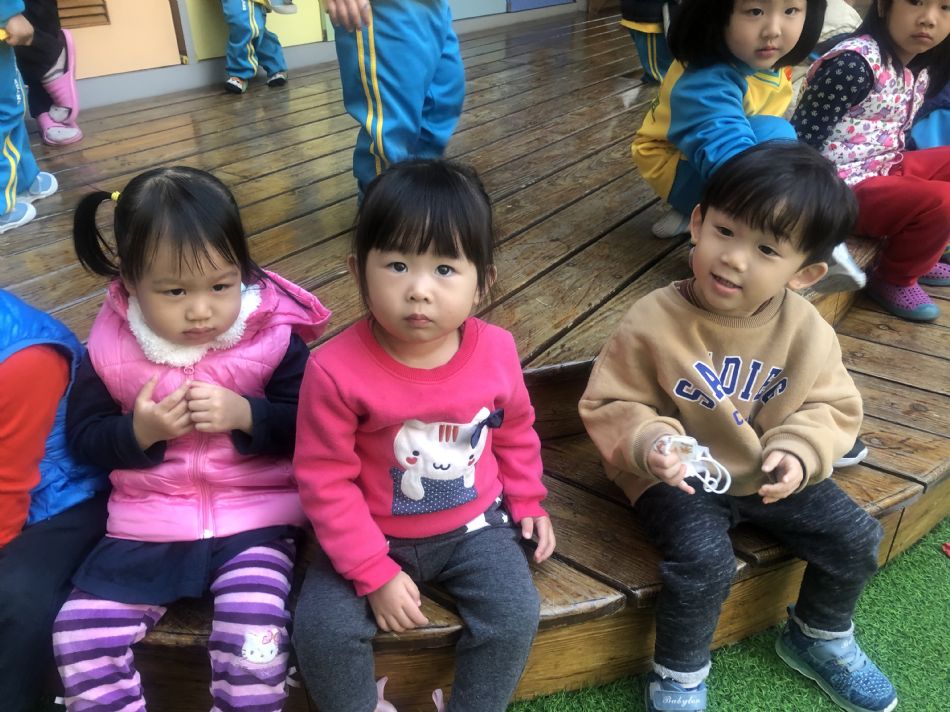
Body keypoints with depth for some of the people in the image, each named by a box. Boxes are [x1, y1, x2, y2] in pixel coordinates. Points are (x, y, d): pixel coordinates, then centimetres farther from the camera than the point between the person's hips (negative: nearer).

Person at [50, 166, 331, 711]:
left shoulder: (274, 335, -10)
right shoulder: (110, 346, -4)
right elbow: (83, 436, 5)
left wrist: (245, 415, -23)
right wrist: (139, 431, -16)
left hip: (254, 519, -2)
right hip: (147, 526, 3)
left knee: (255, 638, -23)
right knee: (80, 635, -8)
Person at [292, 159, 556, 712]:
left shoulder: (496, 352, -14)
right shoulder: (337, 370, -25)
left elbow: (515, 432, 7)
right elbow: (325, 482, -17)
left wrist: (527, 501, 11)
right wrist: (375, 574, -17)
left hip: (473, 525, 2)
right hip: (374, 536, -1)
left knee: (515, 615, -15)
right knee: (322, 628, -16)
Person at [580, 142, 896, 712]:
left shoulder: (807, 331, -10)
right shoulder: (654, 322, -21)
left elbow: (833, 406, 1)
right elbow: (610, 405, -13)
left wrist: (800, 452, -18)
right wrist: (649, 444, -32)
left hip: (769, 474, 5)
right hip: (681, 476, -4)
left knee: (856, 538, 1)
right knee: (705, 560, -27)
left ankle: (820, 637, 34)